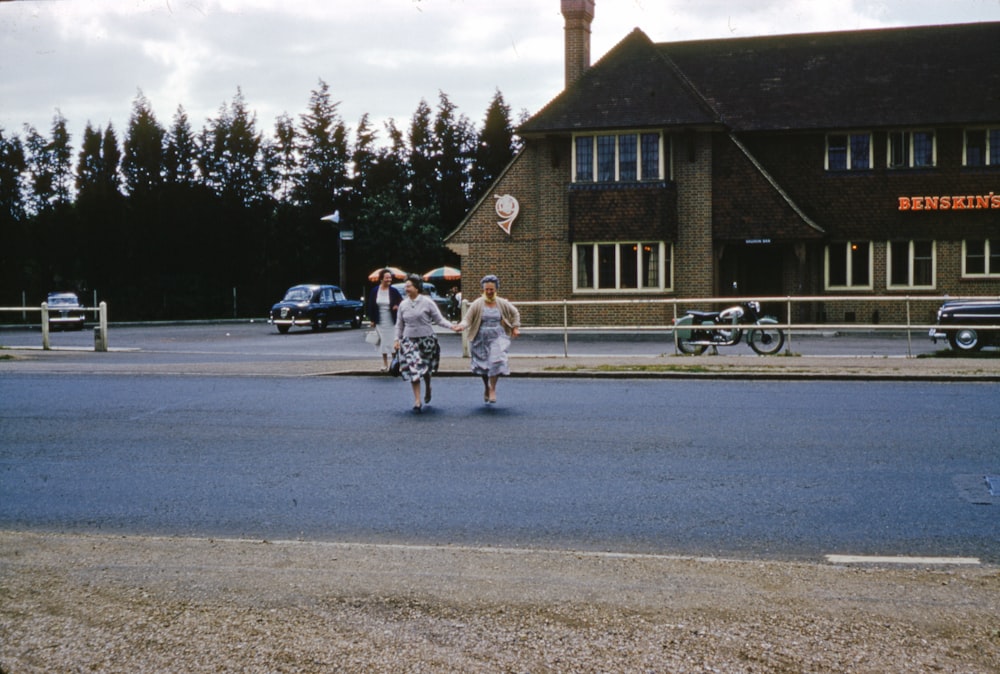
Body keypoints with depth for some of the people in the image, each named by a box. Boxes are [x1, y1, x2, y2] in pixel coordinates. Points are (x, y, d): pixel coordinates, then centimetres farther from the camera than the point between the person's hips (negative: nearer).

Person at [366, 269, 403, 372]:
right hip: (380, 321, 2)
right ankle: (385, 364, 19)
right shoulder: (374, 291, -3)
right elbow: (370, 306, 3)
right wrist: (372, 320, 0)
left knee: (393, 342, -1)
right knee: (383, 342, 9)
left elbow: (402, 302, 3)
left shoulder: (393, 291, -6)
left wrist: (398, 306, -19)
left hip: (391, 321, -2)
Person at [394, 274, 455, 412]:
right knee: (413, 370, -6)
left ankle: (427, 388, 42)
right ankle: (417, 400, -2)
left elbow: (439, 319, -4)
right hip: (409, 341, 2)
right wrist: (397, 339, 6)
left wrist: (451, 326, -17)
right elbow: (399, 324, 13)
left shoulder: (427, 302, -6)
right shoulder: (403, 305, 4)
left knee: (426, 369, 9)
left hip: (426, 340, -2)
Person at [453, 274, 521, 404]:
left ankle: (492, 389, -7)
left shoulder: (502, 303, 1)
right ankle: (486, 386, 35)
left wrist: (515, 327, 12)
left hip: (497, 337, 0)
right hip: (481, 339, 0)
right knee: (482, 364, 8)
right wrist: (462, 325, -29)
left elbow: (515, 313, 17)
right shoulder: (477, 304, -6)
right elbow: (468, 319, -9)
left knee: (495, 361, -18)